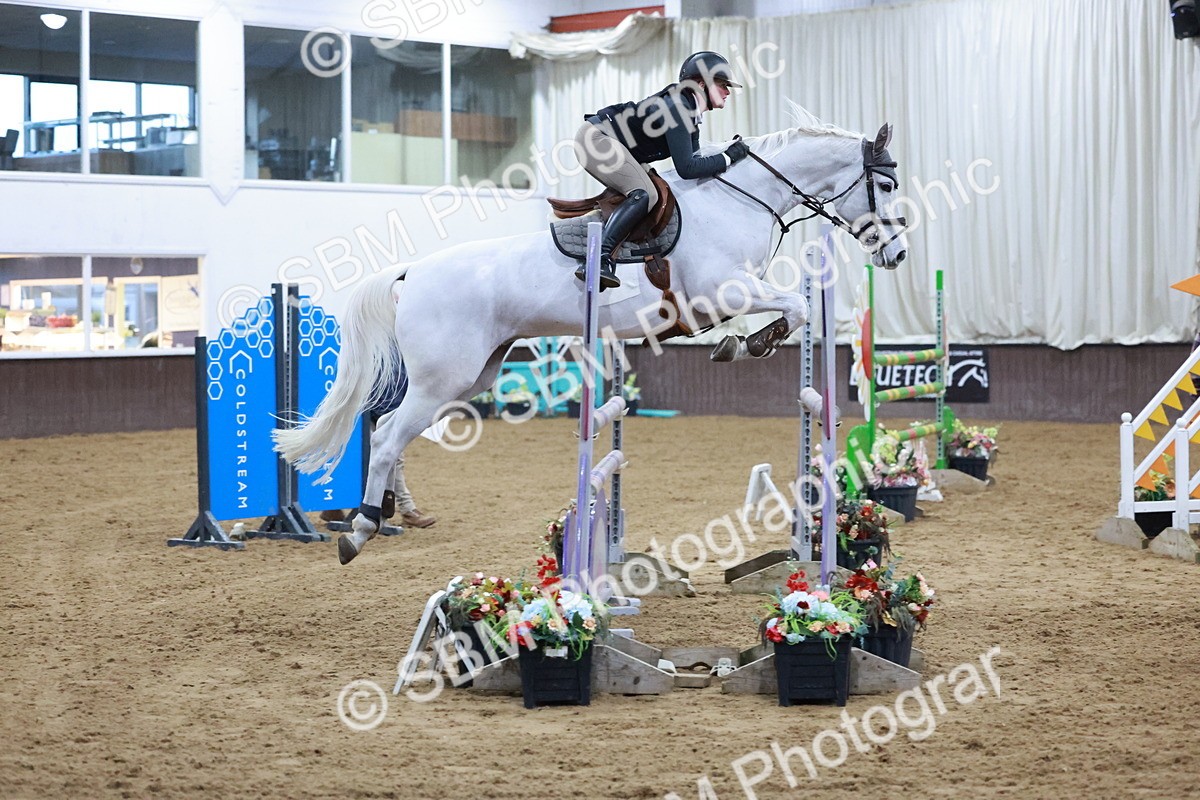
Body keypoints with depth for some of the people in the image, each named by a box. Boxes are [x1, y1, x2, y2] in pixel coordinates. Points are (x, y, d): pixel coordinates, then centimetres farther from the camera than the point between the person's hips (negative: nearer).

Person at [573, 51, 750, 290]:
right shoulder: (676, 108, -20)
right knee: (645, 194, -26)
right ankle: (598, 259, -35)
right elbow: (686, 169, -24)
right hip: (596, 138, -11)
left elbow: (695, 163, 14)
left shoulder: (690, 118, 12)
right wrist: (728, 158, -16)